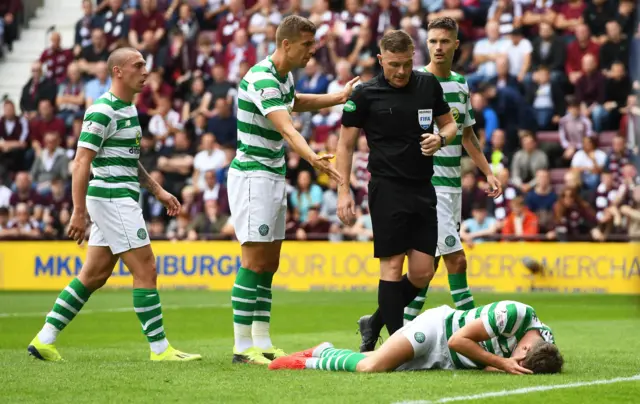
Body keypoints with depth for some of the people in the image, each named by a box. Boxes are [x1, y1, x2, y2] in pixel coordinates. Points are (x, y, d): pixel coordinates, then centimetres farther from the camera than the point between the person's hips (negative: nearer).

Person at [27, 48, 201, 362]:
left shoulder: (128, 109, 16)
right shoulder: (103, 111, -14)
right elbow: (81, 162, -18)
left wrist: (158, 191, 22)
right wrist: (79, 212, -22)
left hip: (121, 200, 10)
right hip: (112, 199, -10)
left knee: (94, 276, 10)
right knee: (145, 269, -7)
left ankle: (45, 340, 12)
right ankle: (160, 347, -2)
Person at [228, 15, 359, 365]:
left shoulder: (284, 76, 9)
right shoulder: (262, 80, -21)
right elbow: (286, 128, -35)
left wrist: (337, 98, 32)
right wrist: (313, 158, -49)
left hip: (274, 177, 10)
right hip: (252, 176, -10)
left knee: (269, 264, 9)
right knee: (255, 262, -10)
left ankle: (262, 343, 12)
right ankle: (242, 348, -8)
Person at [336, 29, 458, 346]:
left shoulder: (429, 85, 6)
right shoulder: (366, 94, -5)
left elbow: (449, 124, 18)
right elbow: (346, 144, 0)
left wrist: (440, 138, -6)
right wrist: (344, 191, -7)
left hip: (423, 189, 5)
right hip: (387, 189, -5)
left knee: (422, 272, 2)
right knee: (392, 265, -7)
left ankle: (376, 322, 22)